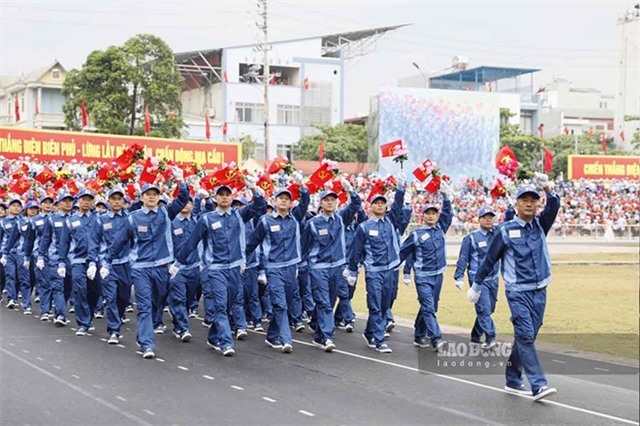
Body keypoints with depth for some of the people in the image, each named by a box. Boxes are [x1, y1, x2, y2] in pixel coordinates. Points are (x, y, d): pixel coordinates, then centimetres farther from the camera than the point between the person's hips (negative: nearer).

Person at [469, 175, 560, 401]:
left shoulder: (540, 225, 8)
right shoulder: (506, 230, -2)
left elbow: (553, 207, -12)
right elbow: (489, 260, 4)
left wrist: (547, 189, -31)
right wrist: (476, 286, 8)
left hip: (539, 291, 5)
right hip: (517, 291, -4)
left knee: (525, 337, 10)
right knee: (525, 335, -13)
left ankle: (513, 380, 23)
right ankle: (538, 385, -17)